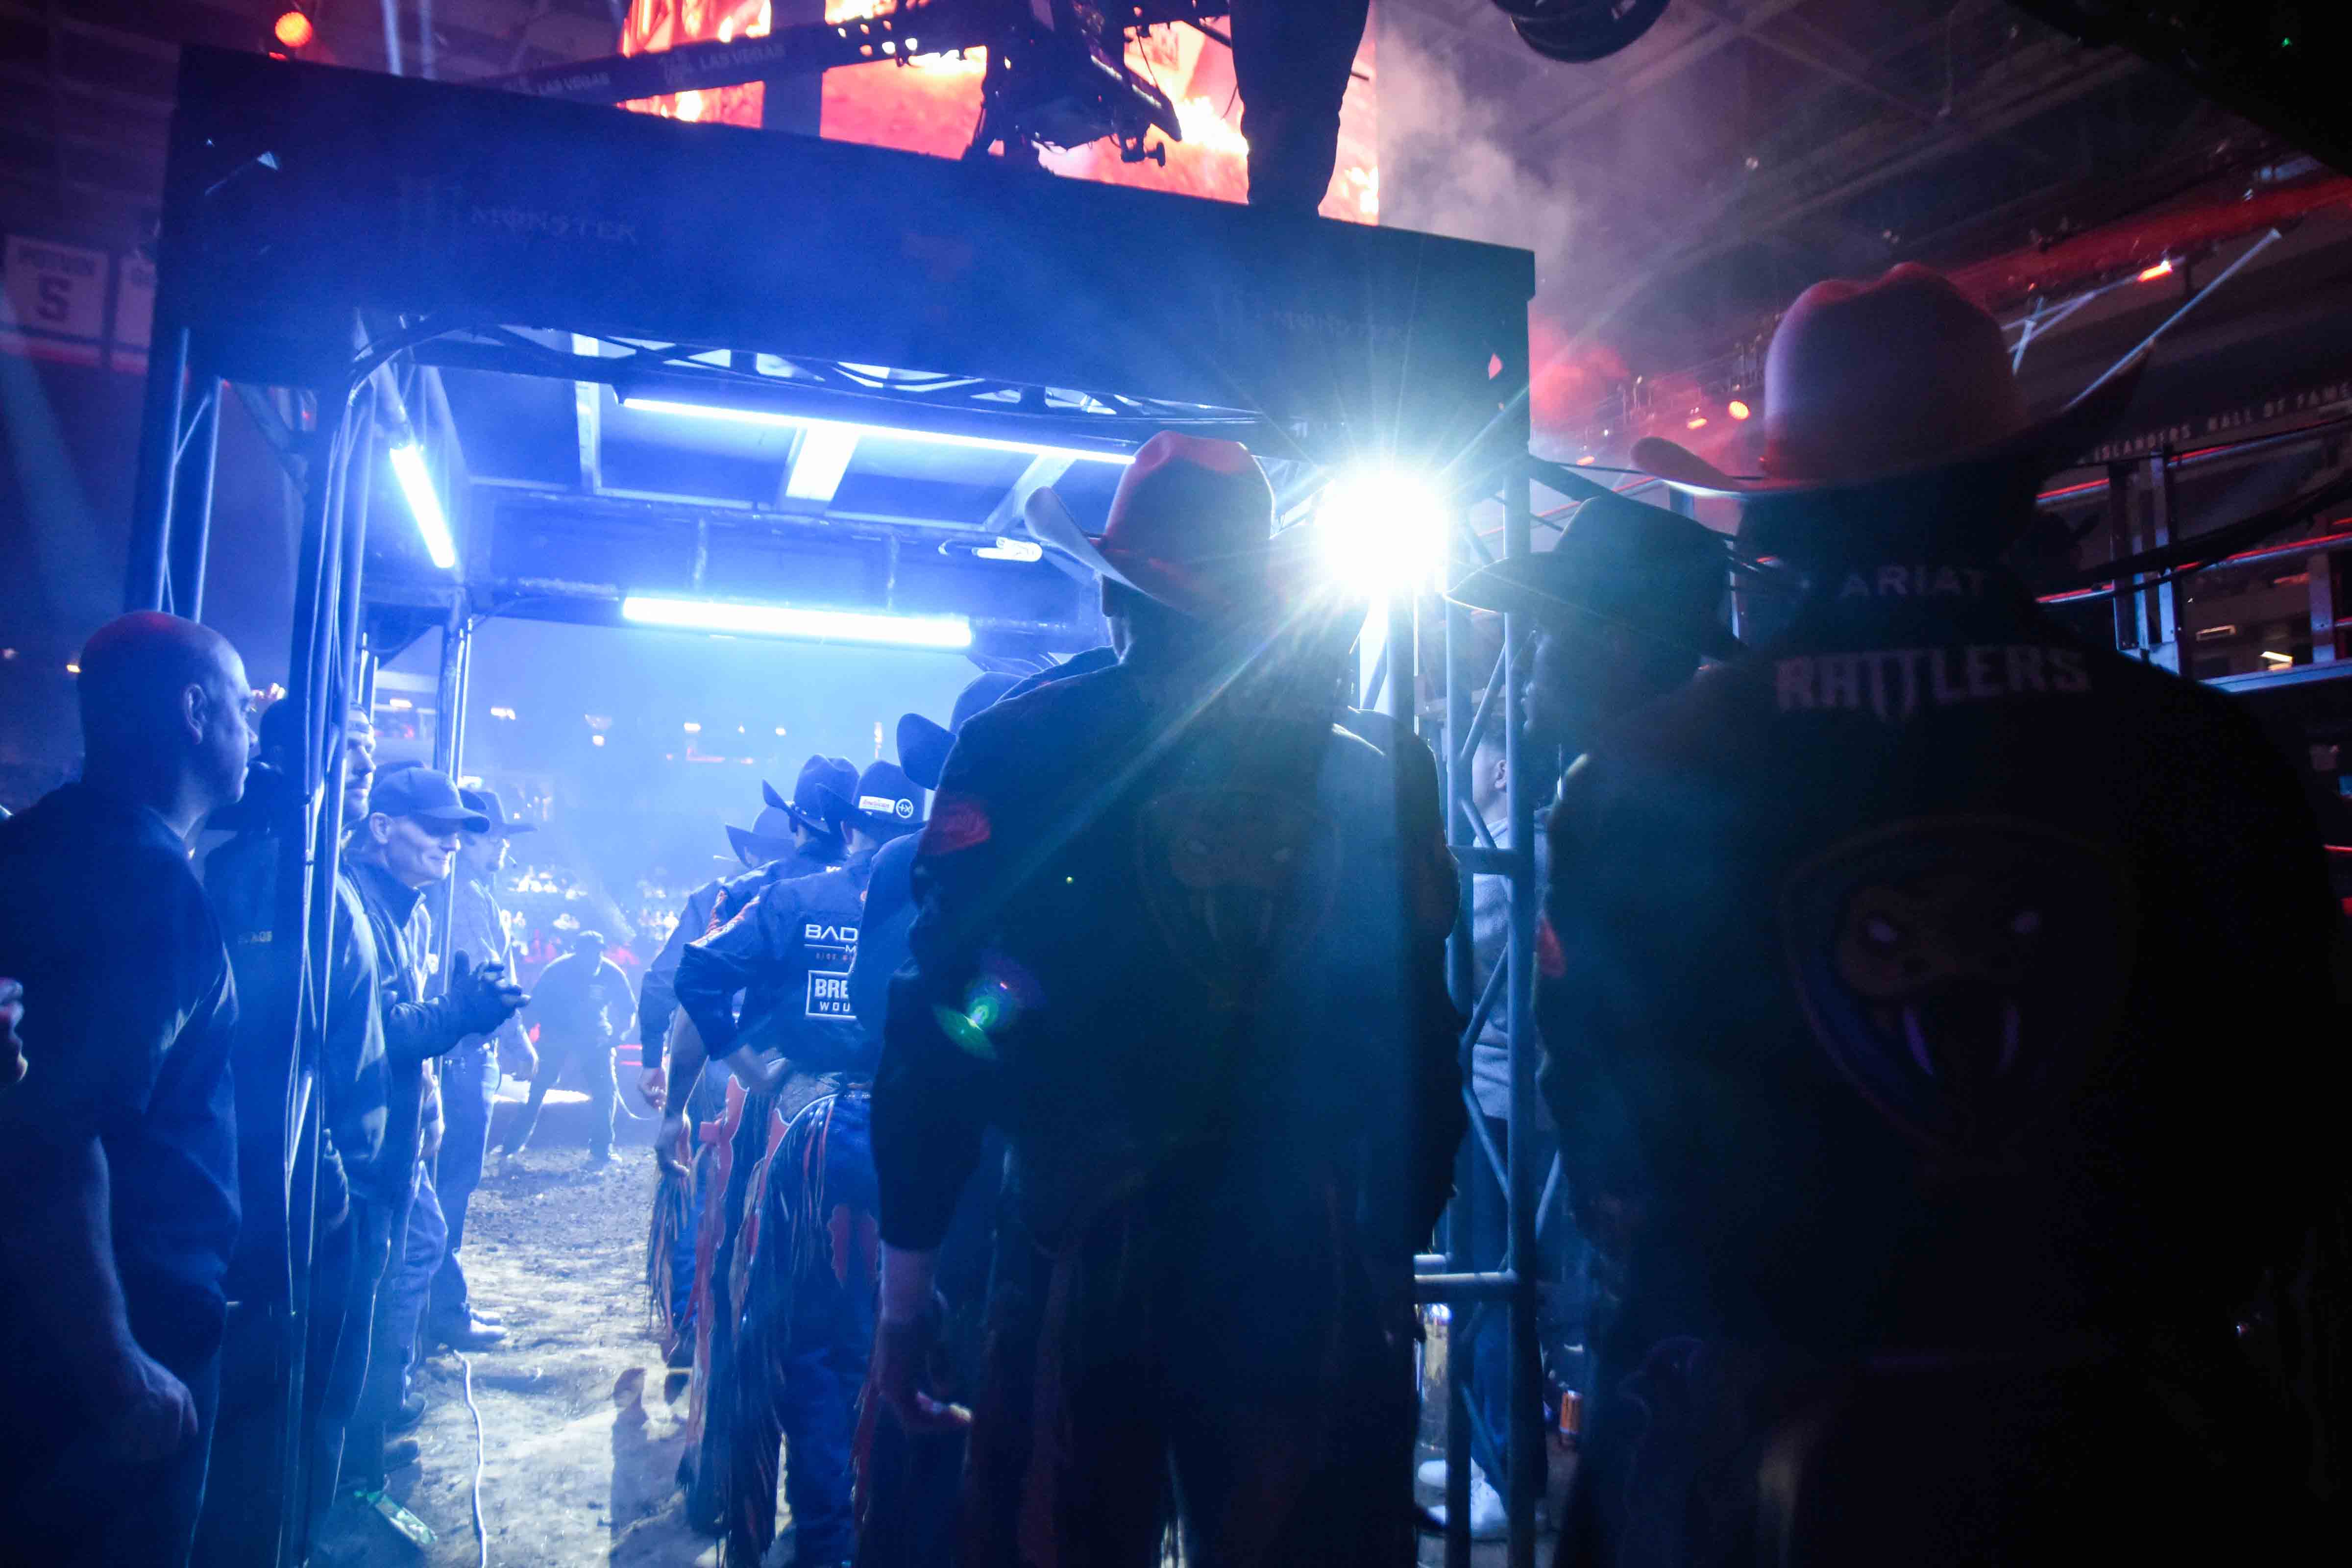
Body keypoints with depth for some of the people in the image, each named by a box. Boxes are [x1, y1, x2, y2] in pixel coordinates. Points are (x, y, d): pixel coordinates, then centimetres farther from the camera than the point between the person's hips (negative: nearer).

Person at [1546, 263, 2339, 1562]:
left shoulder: (1644, 776, -13)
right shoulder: (2197, 756, -9)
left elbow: (1596, 1103, -3)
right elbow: (2289, 1102, 1)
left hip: (1763, 1432, -1)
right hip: (2128, 1440, 2)